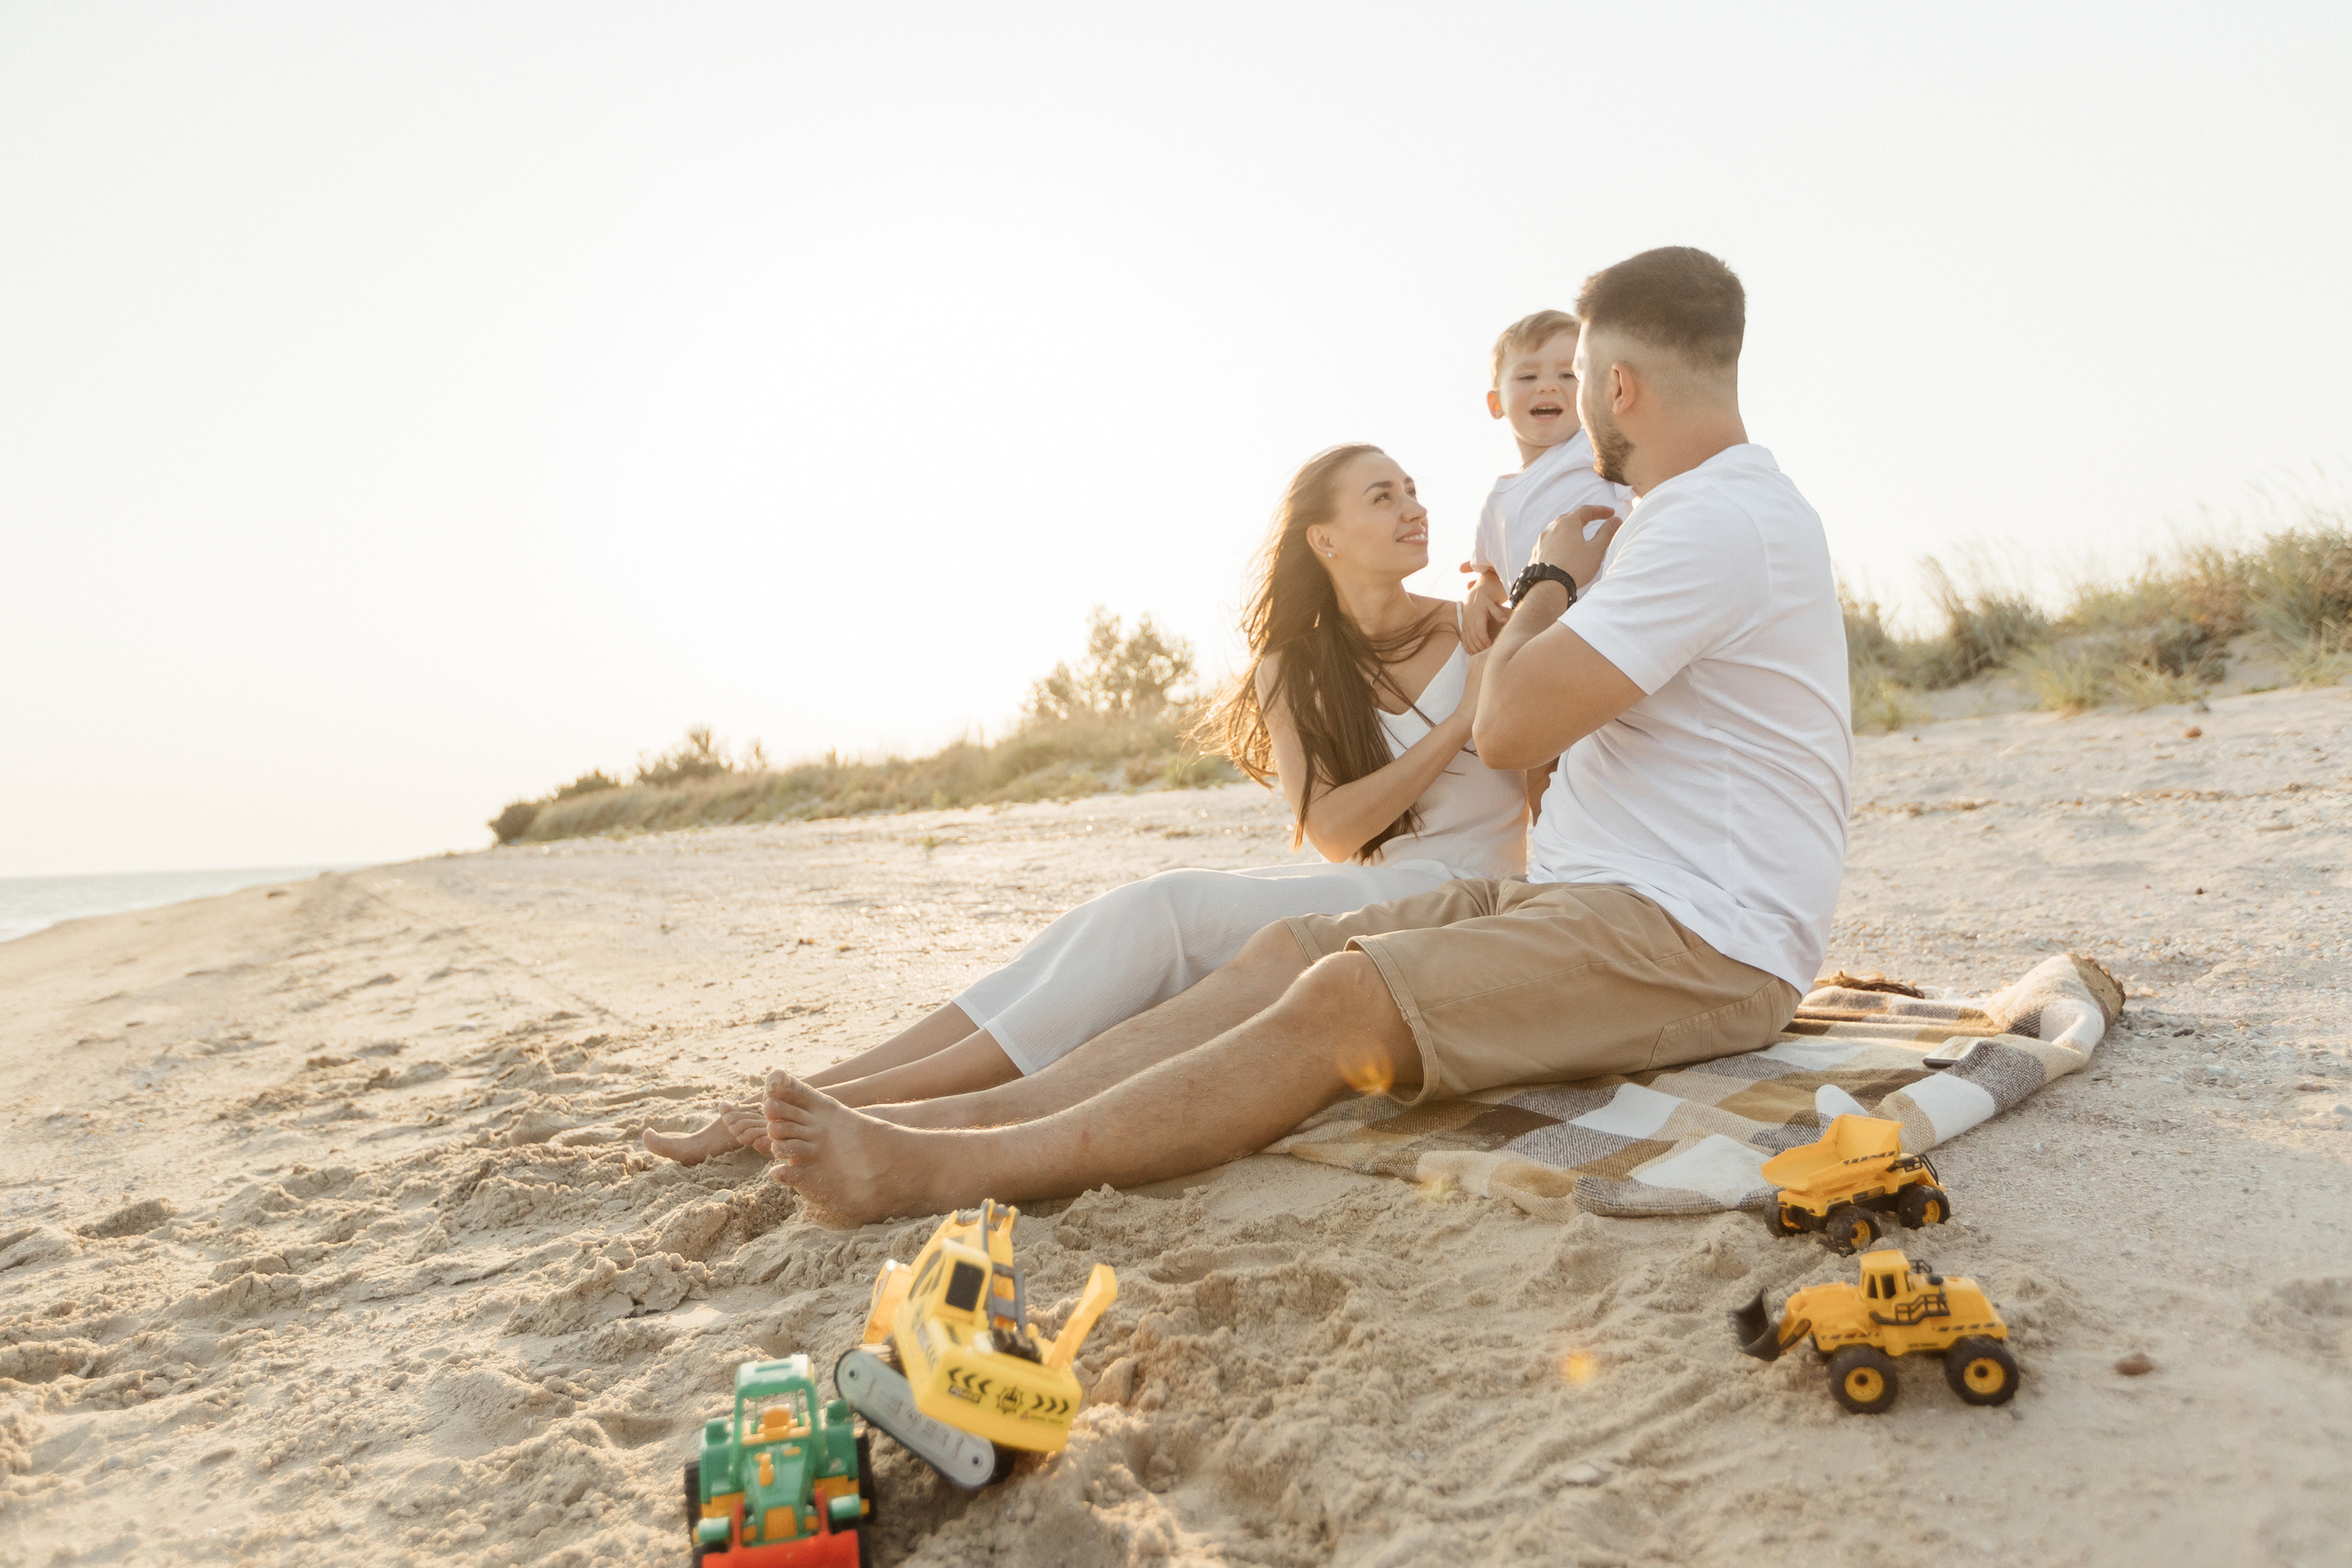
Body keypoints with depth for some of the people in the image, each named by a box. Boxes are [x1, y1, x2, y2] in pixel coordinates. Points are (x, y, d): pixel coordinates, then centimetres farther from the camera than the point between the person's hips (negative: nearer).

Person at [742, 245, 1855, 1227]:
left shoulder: (1720, 522, -15)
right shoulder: (1719, 510, 20)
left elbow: (1508, 728, -19)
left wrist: (1549, 578, -3)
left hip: (1697, 944, -10)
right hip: (1595, 896, 10)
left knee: (1341, 1001, -27)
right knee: (1290, 950, -7)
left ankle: (945, 1174, -27)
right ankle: (980, 1116, -13)